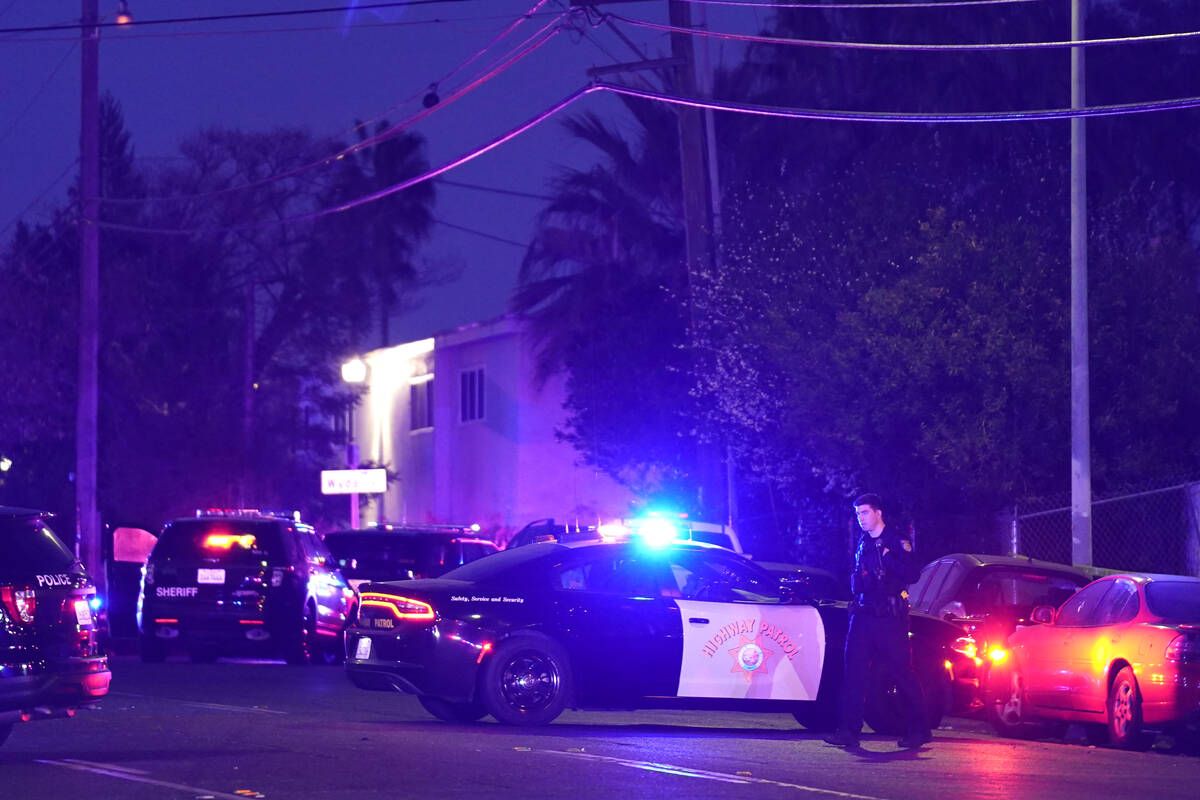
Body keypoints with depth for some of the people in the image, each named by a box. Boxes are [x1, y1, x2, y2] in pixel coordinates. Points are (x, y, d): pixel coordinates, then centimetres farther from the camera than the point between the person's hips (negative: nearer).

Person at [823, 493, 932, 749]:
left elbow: (912, 574, -13)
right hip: (863, 614, 6)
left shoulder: (897, 541, -3)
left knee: (902, 671, -3)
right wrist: (855, 600, 13)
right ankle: (848, 730, -4)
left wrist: (887, 556, -17)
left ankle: (919, 729, 5)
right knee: (854, 671, -3)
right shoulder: (863, 543, 18)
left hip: (889, 616, -6)